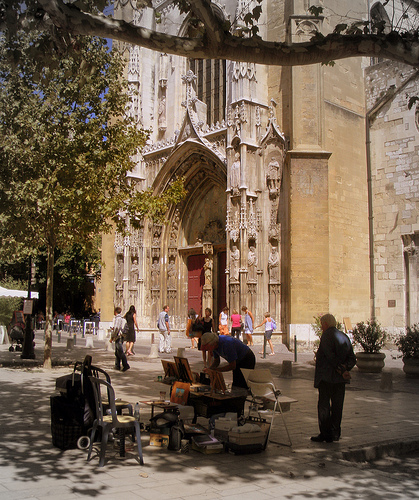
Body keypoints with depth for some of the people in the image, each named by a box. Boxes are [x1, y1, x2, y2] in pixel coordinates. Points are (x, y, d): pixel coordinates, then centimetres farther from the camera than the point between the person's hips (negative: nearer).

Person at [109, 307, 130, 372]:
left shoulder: (117, 318, -12)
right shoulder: (122, 319, 16)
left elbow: (116, 328, -20)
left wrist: (112, 337, -15)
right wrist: (113, 328, 25)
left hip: (118, 336, -10)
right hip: (121, 337, 10)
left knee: (120, 351, -11)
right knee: (117, 352, 14)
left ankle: (126, 365, -16)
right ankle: (117, 366, 17)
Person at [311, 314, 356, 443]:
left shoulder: (326, 336, -10)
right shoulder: (344, 337, 11)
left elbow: (331, 356, -19)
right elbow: (352, 358, 7)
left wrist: (341, 370, -14)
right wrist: (345, 368, -6)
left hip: (326, 377, -7)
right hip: (340, 379, 7)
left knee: (324, 406, 1)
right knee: (337, 406, 11)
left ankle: (325, 434, 2)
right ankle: (335, 433, 15)